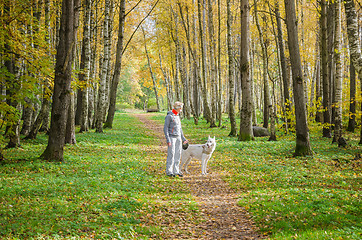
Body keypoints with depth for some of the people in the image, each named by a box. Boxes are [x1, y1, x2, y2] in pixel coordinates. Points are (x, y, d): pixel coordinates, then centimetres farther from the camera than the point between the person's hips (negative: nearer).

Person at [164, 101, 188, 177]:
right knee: (171, 154, -6)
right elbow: (165, 128, -13)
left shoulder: (177, 116, 14)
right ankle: (169, 171, 0)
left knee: (178, 154, 5)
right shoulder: (169, 116, -11)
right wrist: (168, 140, -19)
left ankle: (176, 171, 11)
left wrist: (183, 138, 17)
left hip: (178, 137, 8)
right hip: (171, 137, -8)